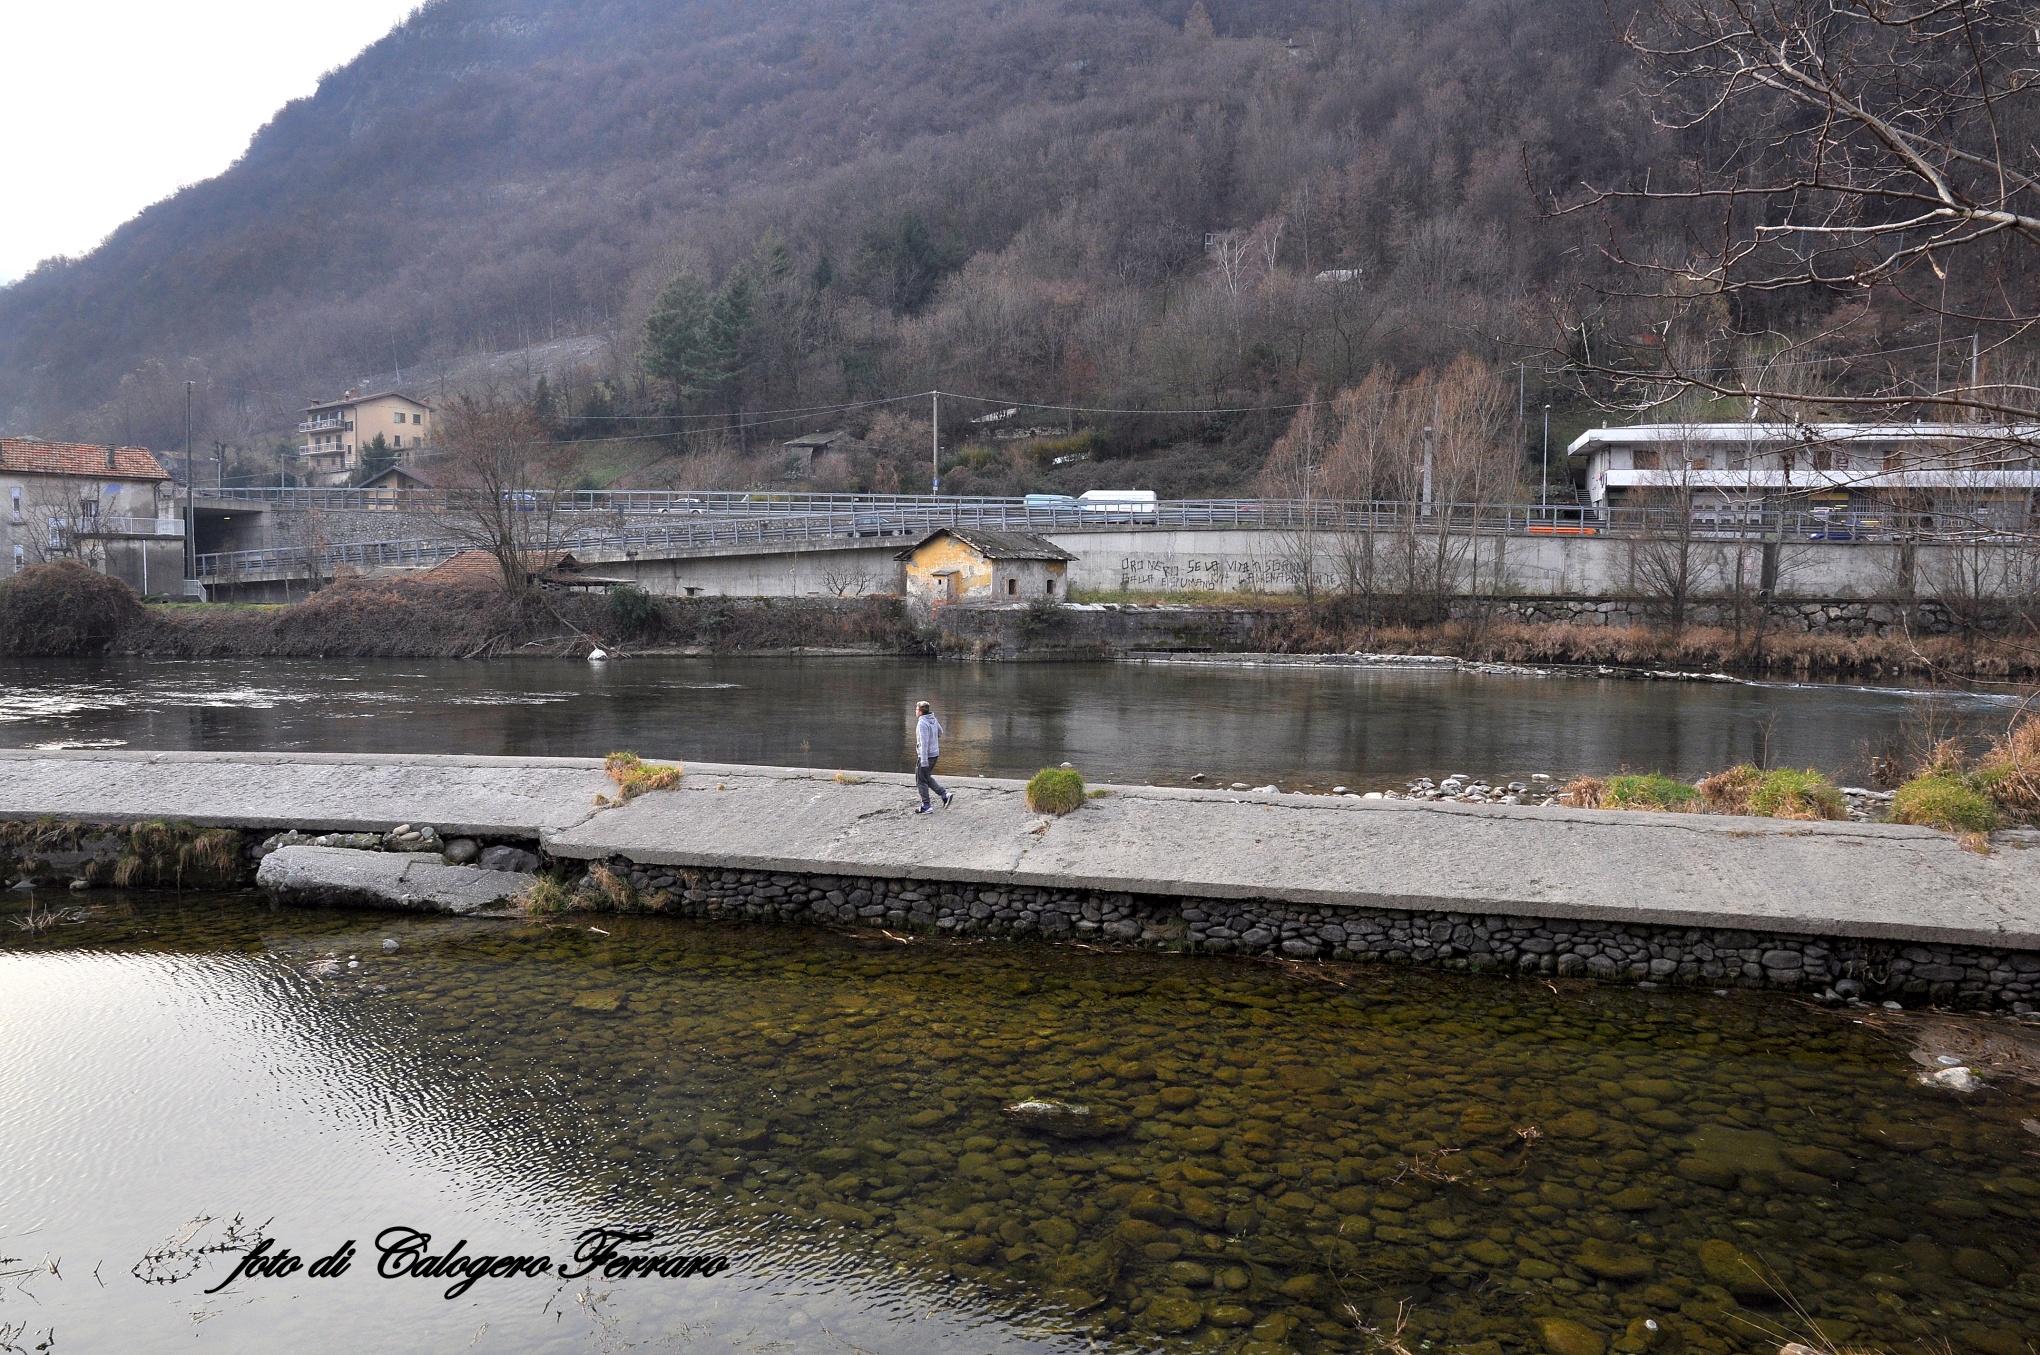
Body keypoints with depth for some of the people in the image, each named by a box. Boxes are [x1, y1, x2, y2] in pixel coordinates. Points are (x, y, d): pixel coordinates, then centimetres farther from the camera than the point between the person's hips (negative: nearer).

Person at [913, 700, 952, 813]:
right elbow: (940, 732, 21)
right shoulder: (933, 719, 4)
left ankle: (926, 806, 10)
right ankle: (945, 795, 13)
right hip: (934, 753, 9)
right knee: (927, 778, 22)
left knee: (921, 780, 5)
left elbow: (924, 742, -25)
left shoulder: (922, 723, -22)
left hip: (926, 755, -9)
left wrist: (924, 760, -24)